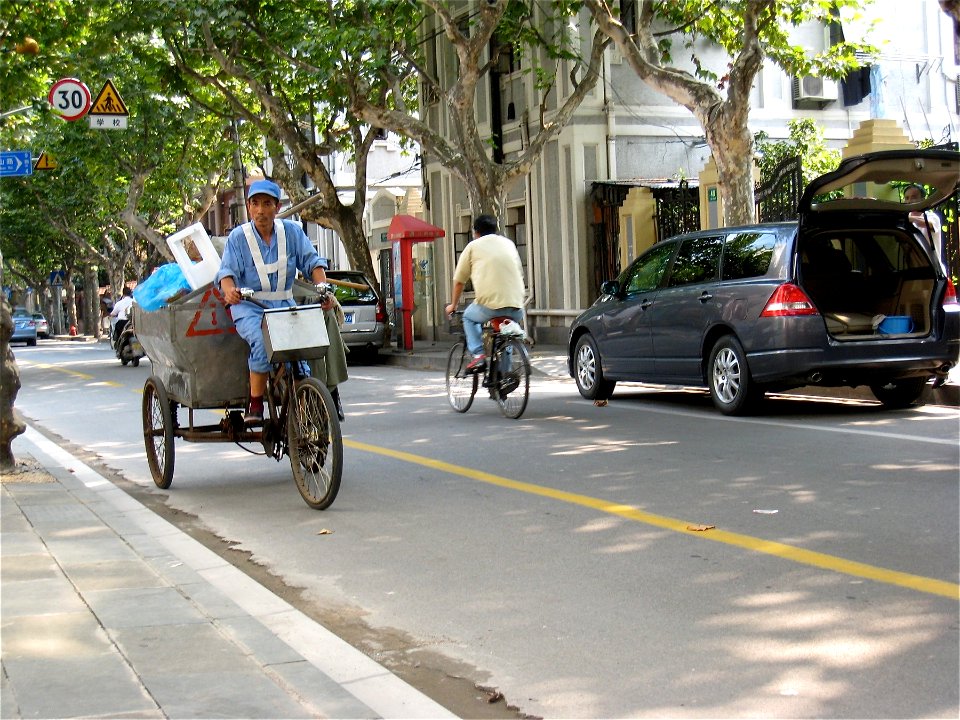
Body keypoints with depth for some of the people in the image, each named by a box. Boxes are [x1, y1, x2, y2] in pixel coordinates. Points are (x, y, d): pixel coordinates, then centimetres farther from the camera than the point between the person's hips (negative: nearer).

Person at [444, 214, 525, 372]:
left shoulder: (473, 246, 12)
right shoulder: (508, 243, 21)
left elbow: (459, 281, 15)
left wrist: (453, 304, 30)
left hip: (489, 304, -3)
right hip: (516, 309, 3)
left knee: (469, 317, 26)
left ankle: (477, 354, 8)